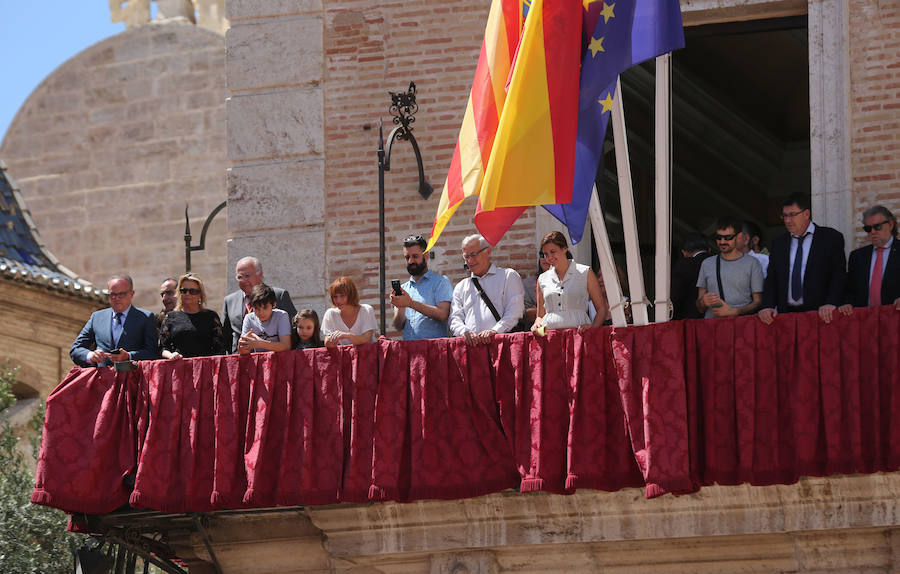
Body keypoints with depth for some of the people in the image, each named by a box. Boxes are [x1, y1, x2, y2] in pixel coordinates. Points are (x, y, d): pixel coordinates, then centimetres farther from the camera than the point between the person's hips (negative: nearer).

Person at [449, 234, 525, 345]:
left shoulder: (508, 276, 15)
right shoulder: (460, 287, 26)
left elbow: (515, 311, 2)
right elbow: (455, 318, 16)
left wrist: (495, 330, -13)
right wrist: (464, 332, -7)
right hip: (470, 343, 3)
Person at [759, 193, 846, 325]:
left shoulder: (832, 238, 6)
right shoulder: (778, 243, 18)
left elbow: (838, 275, 0)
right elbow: (771, 280, 14)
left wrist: (831, 303, -15)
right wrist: (767, 307, -4)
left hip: (818, 314, -3)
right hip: (786, 313, 3)